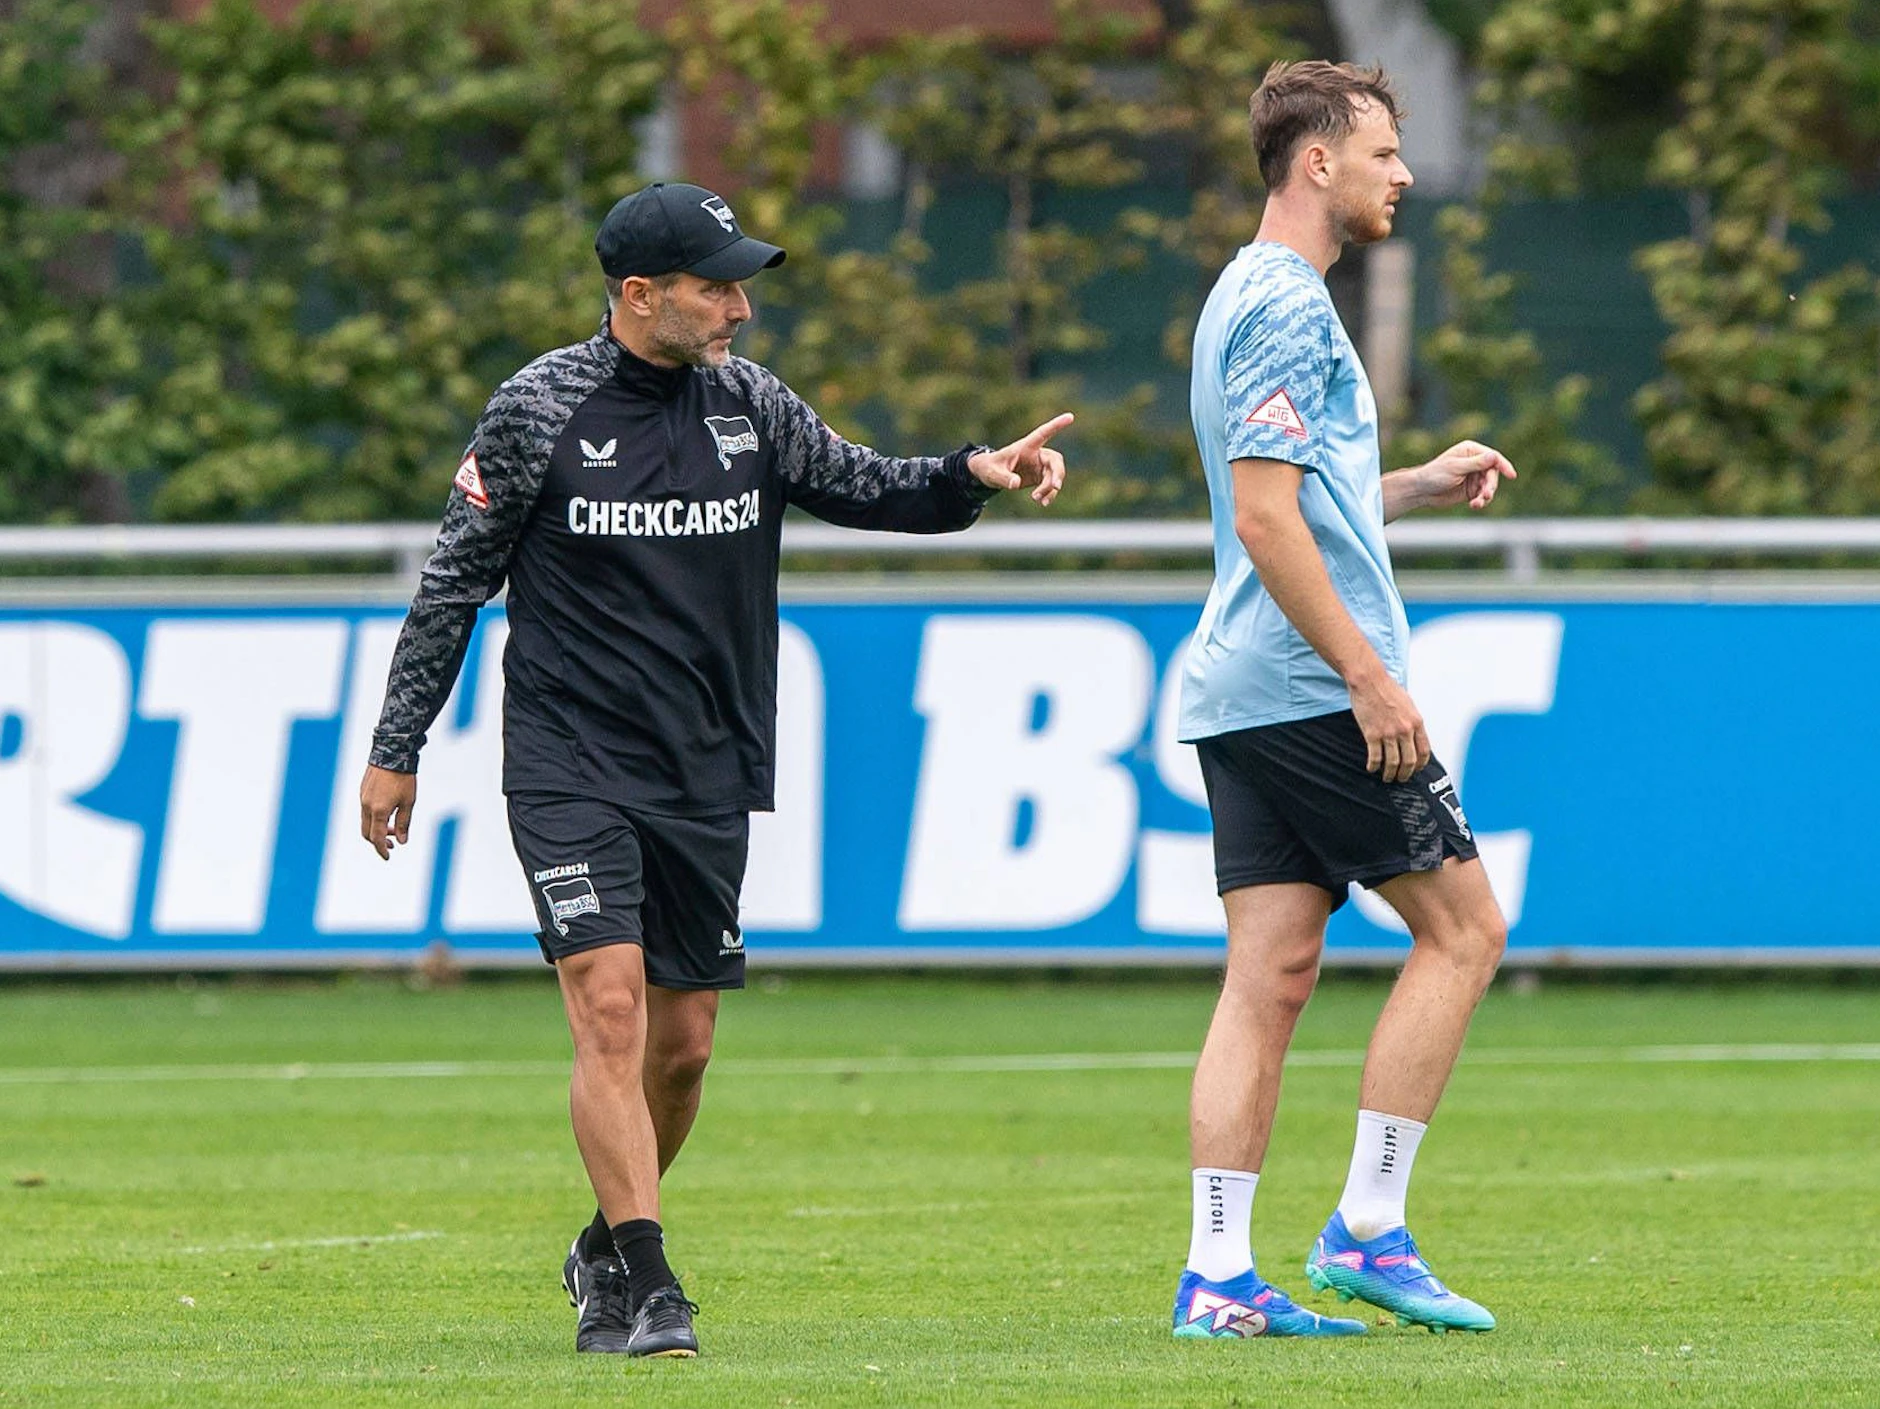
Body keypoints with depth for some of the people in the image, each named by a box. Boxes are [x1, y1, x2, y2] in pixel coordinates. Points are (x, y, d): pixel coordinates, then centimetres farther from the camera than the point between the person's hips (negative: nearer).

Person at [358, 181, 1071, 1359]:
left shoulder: (751, 405, 4)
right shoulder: (541, 411, -7)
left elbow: (865, 487, 10)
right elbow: (456, 581, -1)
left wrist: (975, 475, -10)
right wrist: (397, 750, 0)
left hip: (707, 777, 5)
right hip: (573, 766, -5)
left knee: (683, 1043, 8)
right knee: (610, 1005, -18)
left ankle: (607, 1251, 31)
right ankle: (647, 1285, -17)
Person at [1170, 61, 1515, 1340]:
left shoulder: (1256, 300, 20)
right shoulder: (1286, 309, -12)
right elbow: (1266, 521, -19)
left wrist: (1421, 486, 20)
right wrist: (1368, 675, -19)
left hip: (1243, 696, 10)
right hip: (1312, 689, -10)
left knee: (1272, 972, 4)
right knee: (1462, 926, -2)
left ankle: (1219, 1276, -1)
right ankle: (1368, 1228, -3)